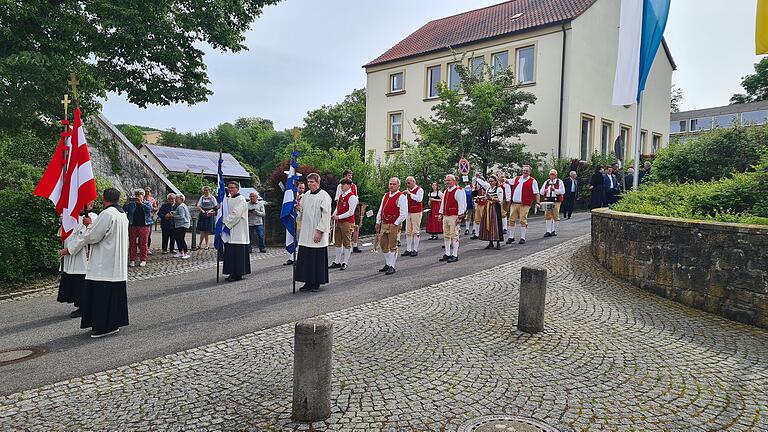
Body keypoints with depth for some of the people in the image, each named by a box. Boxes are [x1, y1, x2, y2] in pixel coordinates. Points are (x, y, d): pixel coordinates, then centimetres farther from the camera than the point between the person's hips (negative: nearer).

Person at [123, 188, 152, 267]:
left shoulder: (147, 203, 8)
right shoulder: (131, 203, 11)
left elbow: (149, 209, -13)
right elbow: (124, 210, -1)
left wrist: (141, 203, -15)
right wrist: (129, 202, -13)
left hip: (144, 226, -2)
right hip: (132, 226, 2)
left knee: (143, 243, 0)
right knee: (132, 243, 3)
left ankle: (143, 260, 5)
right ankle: (132, 260, 9)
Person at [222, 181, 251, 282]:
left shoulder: (240, 199, -9)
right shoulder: (228, 199, 18)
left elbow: (236, 214, -18)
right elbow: (226, 212, 21)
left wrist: (224, 221, -16)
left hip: (238, 232, -9)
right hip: (230, 231, 9)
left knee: (237, 253, -6)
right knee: (230, 253, 9)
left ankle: (237, 274, -1)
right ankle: (232, 273, 16)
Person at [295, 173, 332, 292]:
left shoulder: (324, 196, -8)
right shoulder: (306, 195, 13)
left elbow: (326, 215, -13)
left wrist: (319, 231, -18)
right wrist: (299, 209, -3)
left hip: (317, 234, -7)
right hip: (305, 233, 7)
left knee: (317, 259, -1)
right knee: (305, 258, 7)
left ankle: (317, 283, 9)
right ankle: (308, 282, 17)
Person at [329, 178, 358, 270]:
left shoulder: (352, 197, -11)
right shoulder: (340, 196, 14)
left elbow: (351, 212, -16)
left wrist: (339, 217, -16)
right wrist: (333, 215, 3)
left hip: (347, 222, -8)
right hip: (338, 222, 9)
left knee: (347, 243, 0)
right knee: (337, 242, 12)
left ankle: (345, 263, 8)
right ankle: (337, 262, 21)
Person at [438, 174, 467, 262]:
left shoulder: (458, 191, -9)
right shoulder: (446, 191, 17)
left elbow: (462, 204, -13)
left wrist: (460, 217, -16)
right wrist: (441, 214, 18)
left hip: (454, 217, -8)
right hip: (445, 216, 8)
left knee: (454, 235, -6)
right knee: (446, 235, 12)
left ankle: (454, 255, -1)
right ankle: (447, 254, 21)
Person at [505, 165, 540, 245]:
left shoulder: (532, 181, 2)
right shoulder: (517, 178, 15)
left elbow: (536, 193, -1)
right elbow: (508, 181, 27)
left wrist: (537, 203, -11)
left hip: (524, 204, -4)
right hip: (514, 203, 4)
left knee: (523, 221, -4)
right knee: (512, 219, 5)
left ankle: (522, 238, 6)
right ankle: (511, 237, 16)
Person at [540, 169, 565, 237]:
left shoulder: (559, 182, 3)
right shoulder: (546, 182, 15)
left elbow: (562, 191, -9)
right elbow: (541, 192, 13)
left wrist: (554, 189, -20)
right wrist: (544, 191, -10)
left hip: (556, 201, -3)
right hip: (547, 201, 3)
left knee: (555, 216, 0)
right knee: (547, 216, -1)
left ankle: (554, 231, 12)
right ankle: (548, 231, 4)